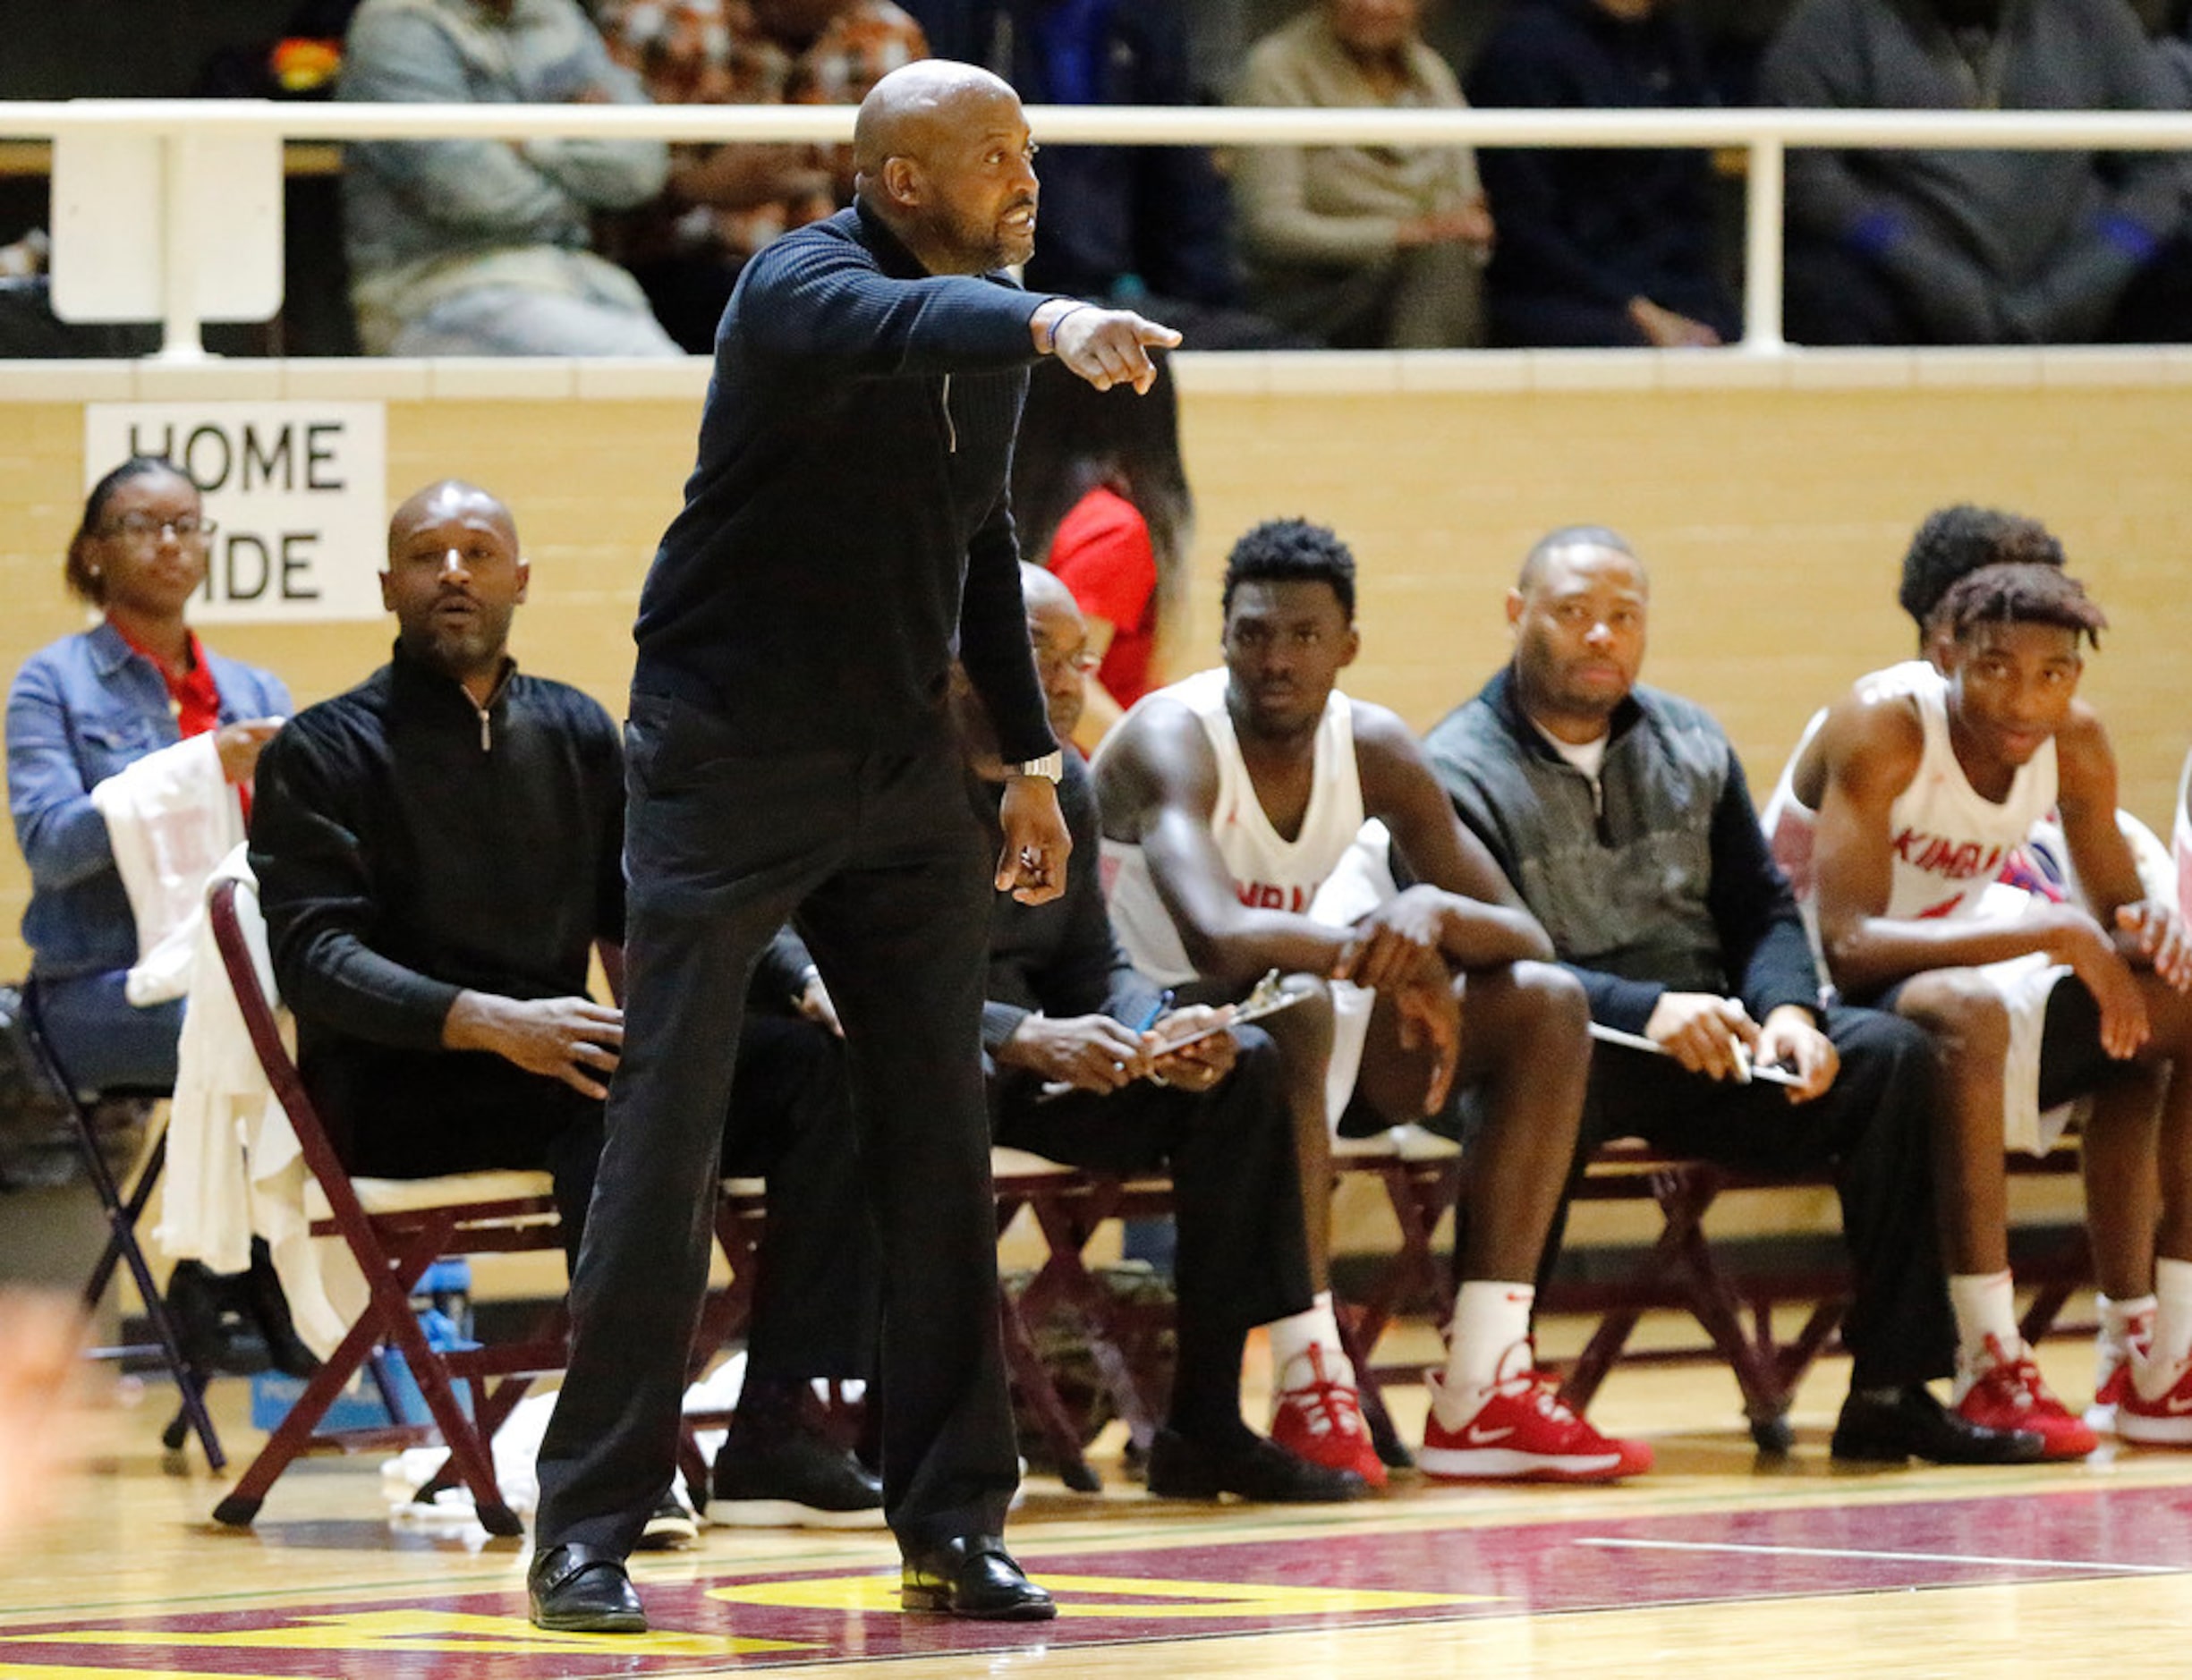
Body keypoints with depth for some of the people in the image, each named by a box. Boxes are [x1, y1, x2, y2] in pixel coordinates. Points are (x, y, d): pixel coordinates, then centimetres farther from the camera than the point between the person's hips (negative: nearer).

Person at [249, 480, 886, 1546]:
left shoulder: (576, 734, 17)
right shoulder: (325, 754, -1)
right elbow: (312, 954, -13)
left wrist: (807, 979, -4)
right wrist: (486, 1021, -30)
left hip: (547, 1058, 6)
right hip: (398, 1090, -6)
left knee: (820, 1061, -16)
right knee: (628, 1084, -36)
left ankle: (774, 1428, -22)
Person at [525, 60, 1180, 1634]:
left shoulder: (991, 320, 6)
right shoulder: (802, 288, -17)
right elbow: (900, 327, -42)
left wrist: (1030, 755, 18)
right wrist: (1052, 322, -60)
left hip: (902, 773, 7)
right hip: (728, 763, -7)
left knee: (943, 1142, 3)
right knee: (667, 1133, -6)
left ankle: (955, 1524, 10)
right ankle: (588, 1528, 0)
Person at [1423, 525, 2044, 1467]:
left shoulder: (1692, 746, 16)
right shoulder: (1459, 771, -3)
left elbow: (1762, 910, 17)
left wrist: (1788, 1011, -7)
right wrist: (1646, 1010, -29)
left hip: (1699, 1046, 6)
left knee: (1891, 1055, -17)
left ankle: (1892, 1390, -19)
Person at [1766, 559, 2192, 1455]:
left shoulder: (2074, 741, -5)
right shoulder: (1882, 727, -25)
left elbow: (2118, 911, 7)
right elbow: (1847, 944, -34)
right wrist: (2050, 931, -39)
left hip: (1946, 971, 8)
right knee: (1965, 1012, -38)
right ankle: (1990, 1370, -36)